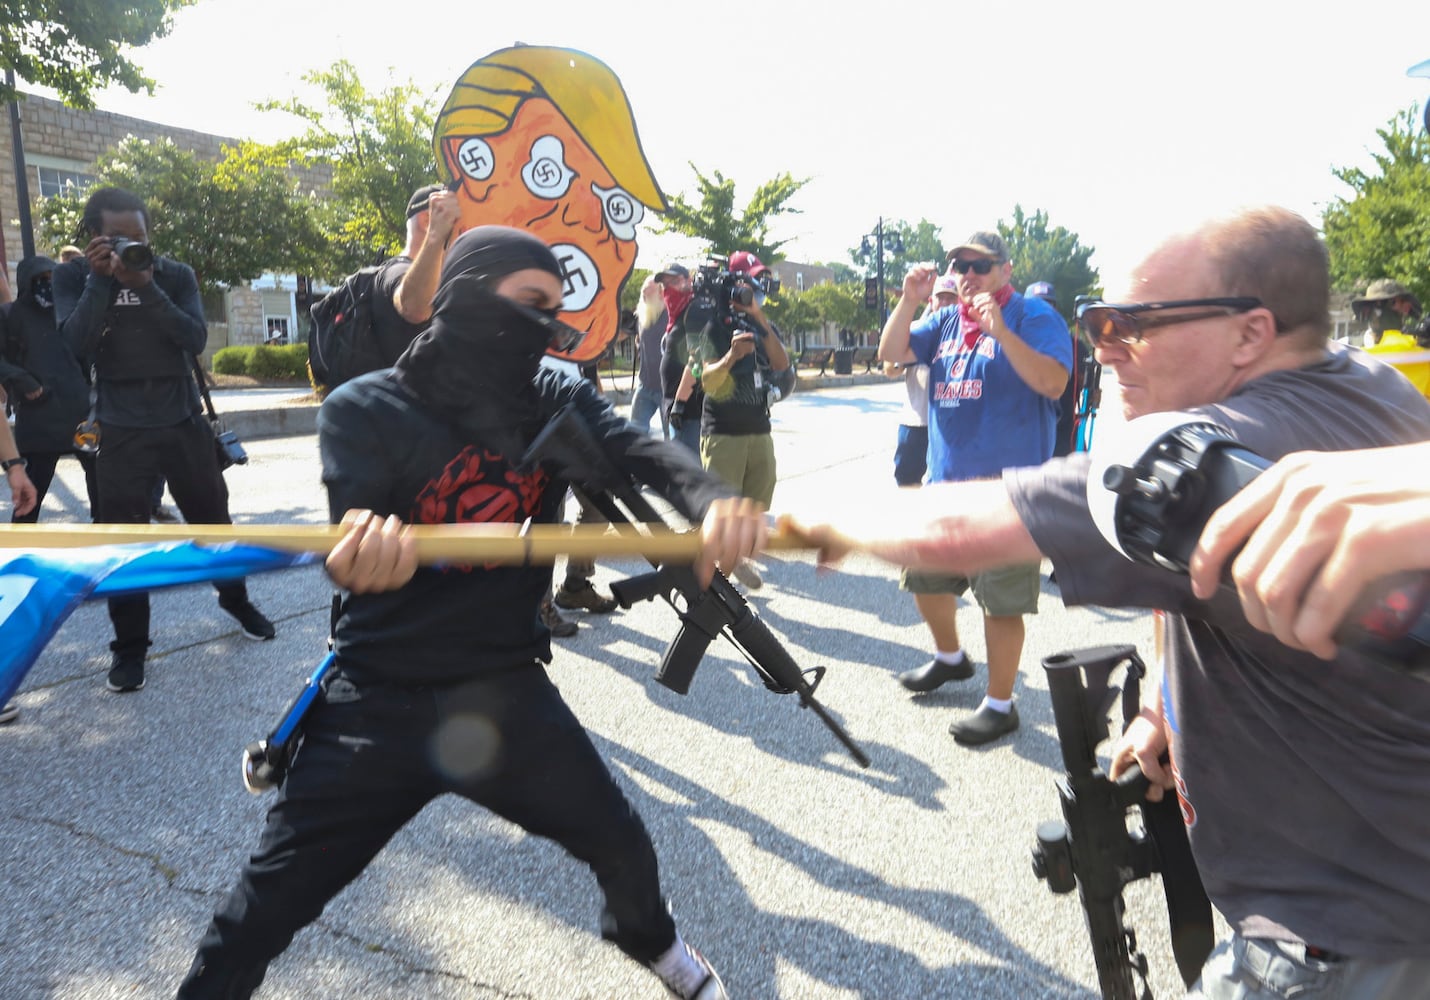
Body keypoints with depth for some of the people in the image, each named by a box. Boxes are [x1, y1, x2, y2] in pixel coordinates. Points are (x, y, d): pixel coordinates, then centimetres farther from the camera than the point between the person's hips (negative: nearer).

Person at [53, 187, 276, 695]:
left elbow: (196, 338, -12)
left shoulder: (176, 273, 0)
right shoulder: (73, 276, -1)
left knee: (213, 520, 12)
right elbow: (77, 343, -15)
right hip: (121, 432, -1)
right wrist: (101, 278, -22)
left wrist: (146, 288, -23)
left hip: (184, 423, 1)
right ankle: (129, 645, 11)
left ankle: (236, 600, 34)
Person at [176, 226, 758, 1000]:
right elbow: (356, 554, -21)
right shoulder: (366, 410, -10)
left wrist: (714, 501, -40)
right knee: (264, 908, 2)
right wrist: (368, 544, -47)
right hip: (379, 703, -2)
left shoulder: (556, 401, -2)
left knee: (623, 848, 8)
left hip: (508, 694, 3)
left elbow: (646, 455, -18)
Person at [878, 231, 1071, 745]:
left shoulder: (1034, 317, -6)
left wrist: (1000, 330, -27)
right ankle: (949, 657, 45)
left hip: (1006, 485, -7)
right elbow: (892, 352, 7)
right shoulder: (945, 321, 13)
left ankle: (1000, 704, 15)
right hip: (944, 480, 8)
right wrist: (910, 299, -6)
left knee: (1000, 597, -2)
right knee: (925, 577, 20)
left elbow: (1053, 383, -19)